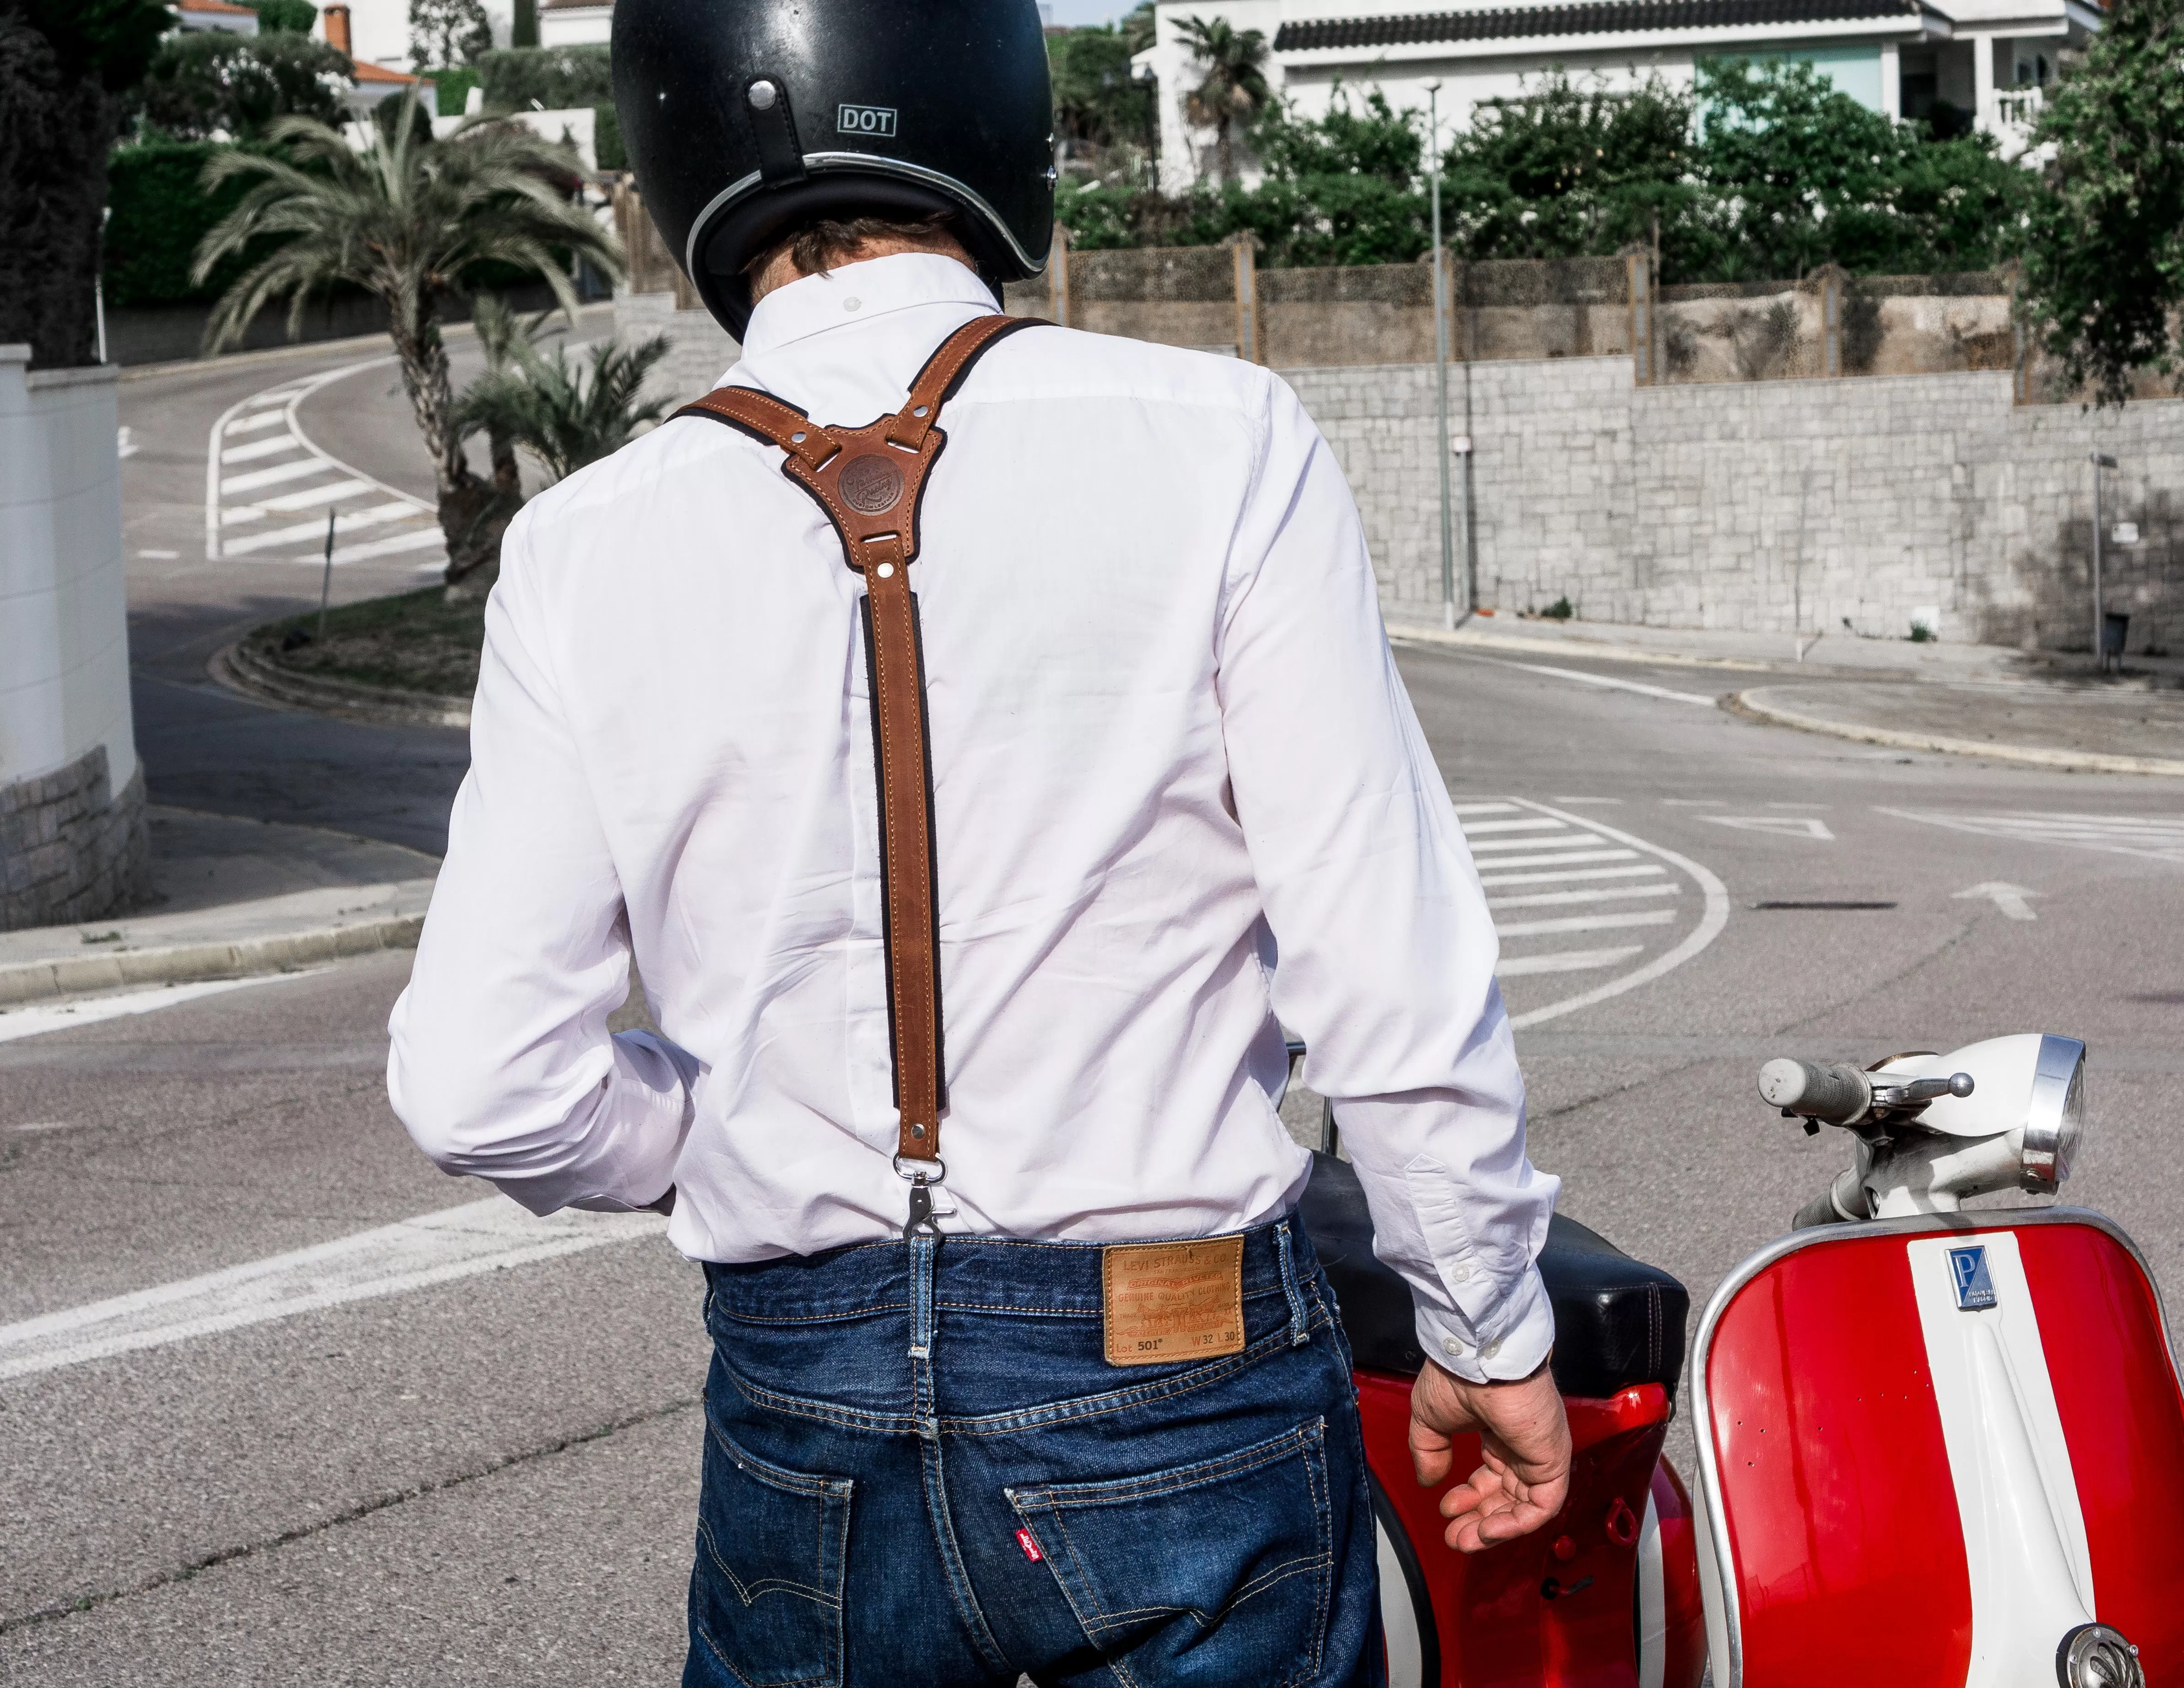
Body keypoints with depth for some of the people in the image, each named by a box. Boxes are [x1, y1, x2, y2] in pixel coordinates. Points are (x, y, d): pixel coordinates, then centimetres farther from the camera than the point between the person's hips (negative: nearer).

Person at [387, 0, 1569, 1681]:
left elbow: (482, 1086, -7)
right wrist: (1495, 1331, 3)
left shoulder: (589, 546, -4)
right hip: (1177, 1415, -2)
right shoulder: (1218, 444, -10)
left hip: (801, 1421, 2)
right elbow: (1399, 987, -11)